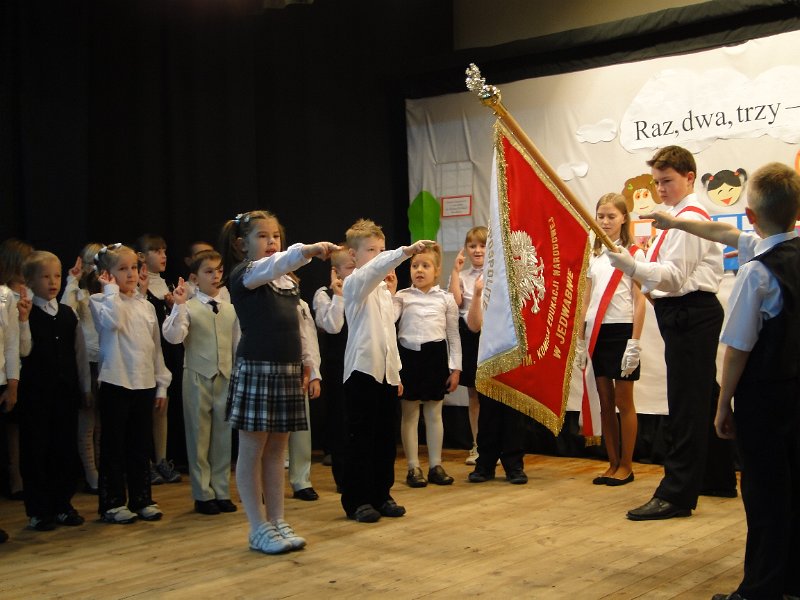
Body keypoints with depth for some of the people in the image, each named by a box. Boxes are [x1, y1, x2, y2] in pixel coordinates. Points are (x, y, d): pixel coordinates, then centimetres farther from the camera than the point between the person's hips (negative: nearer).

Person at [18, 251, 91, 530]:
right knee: (36, 450, 2)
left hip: (66, 391, 4)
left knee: (65, 449, 9)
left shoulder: (68, 314, 8)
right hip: (36, 392, -4)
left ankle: (63, 505, 22)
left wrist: (85, 387, 12)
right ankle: (38, 511, 12)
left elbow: (80, 353, 12)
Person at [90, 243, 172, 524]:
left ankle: (141, 499, 19)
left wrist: (162, 383, 12)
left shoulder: (145, 305, 12)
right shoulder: (100, 301, -2)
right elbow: (113, 322, -25)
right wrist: (112, 290, -14)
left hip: (145, 384, 5)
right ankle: (112, 502, 11)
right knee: (113, 445, 2)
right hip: (115, 383, -5)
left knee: (140, 445, 11)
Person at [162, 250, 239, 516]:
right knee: (199, 437, 5)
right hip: (198, 377, -4)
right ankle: (203, 494, 15)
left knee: (223, 438, 10)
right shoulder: (188, 308, -6)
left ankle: (221, 492, 21)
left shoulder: (230, 309, 7)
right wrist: (179, 306, -29)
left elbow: (238, 345, 11)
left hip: (226, 378, 4)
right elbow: (173, 336, -21)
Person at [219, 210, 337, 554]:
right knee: (252, 451, 2)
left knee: (276, 450, 12)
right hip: (256, 370, -7)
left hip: (287, 370, 7)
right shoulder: (242, 275, -6)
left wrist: (304, 366, 14)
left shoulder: (287, 280, 16)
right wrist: (306, 250, -44)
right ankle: (259, 529, 9)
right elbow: (271, 266, -28)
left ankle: (277, 522, 20)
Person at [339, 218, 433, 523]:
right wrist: (405, 251, -43)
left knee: (386, 437, 10)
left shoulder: (384, 290, 19)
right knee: (360, 438, -3)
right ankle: (356, 500, 4)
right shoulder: (355, 283, -5)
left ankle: (381, 495, 19)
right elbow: (375, 268, -28)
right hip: (362, 370, -7)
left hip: (386, 371, 8)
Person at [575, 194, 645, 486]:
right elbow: (587, 300, 12)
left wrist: (634, 342, -14)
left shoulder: (633, 254, -3)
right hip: (597, 333, 5)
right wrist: (580, 340, 7)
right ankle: (613, 464, 16)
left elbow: (639, 300, -7)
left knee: (623, 401, 1)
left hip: (621, 330, -5)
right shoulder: (593, 256, 12)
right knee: (605, 402, 8)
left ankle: (626, 466, 11)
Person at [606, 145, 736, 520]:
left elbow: (676, 277, -24)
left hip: (690, 315, -11)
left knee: (686, 406, -10)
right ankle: (718, 478, 32)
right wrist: (645, 277, 16)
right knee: (704, 398, 19)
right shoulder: (683, 216, 20)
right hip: (688, 314, 11)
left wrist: (632, 266, -34)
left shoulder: (688, 218, -14)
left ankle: (676, 494, -8)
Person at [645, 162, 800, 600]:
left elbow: (738, 348, -17)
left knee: (764, 495, 0)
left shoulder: (756, 271, -20)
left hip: (762, 395, -8)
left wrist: (723, 405, -6)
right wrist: (676, 222, 31)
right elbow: (725, 233, 18)